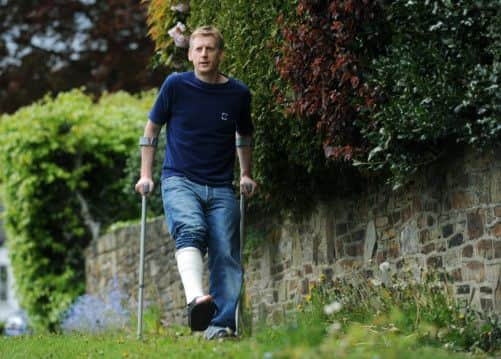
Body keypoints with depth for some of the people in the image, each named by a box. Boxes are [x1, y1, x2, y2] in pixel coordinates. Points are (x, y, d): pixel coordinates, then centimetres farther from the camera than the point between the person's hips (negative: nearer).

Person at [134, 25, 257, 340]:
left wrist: (246, 175, 19)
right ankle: (197, 300, -51)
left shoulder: (238, 93, 5)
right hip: (180, 181, -3)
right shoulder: (176, 85, 0)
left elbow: (244, 136, 24)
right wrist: (146, 175, 8)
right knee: (191, 230, -30)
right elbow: (152, 129, 11)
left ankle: (222, 323, -7)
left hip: (221, 188, 3)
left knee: (226, 255, -9)